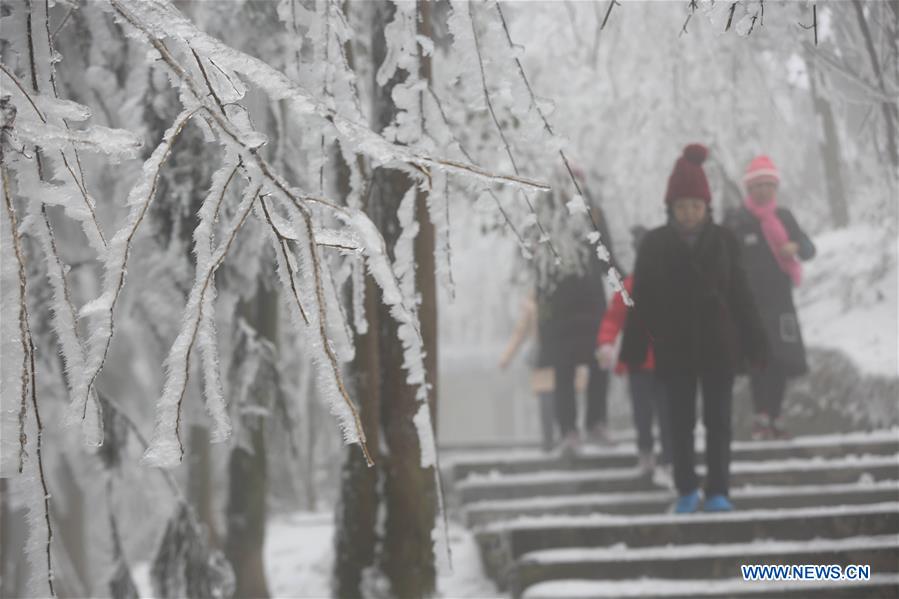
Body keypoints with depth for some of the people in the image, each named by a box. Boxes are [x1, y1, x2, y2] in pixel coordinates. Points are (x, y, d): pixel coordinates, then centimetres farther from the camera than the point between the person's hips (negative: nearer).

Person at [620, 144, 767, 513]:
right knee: (681, 422, 7)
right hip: (674, 349, 0)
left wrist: (753, 344, 1)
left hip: (719, 346, 0)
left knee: (718, 420, 3)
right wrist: (632, 351, -4)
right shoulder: (655, 244, -2)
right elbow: (641, 301, -1)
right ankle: (687, 491, 19)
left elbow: (741, 295, 3)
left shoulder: (723, 241, -1)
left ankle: (718, 492, 10)